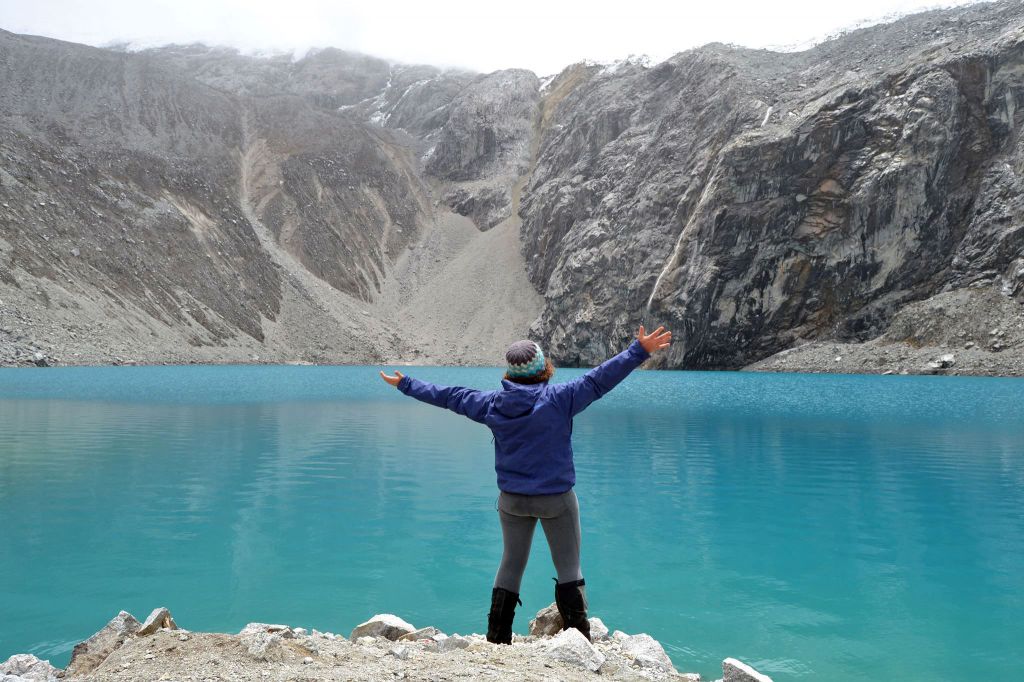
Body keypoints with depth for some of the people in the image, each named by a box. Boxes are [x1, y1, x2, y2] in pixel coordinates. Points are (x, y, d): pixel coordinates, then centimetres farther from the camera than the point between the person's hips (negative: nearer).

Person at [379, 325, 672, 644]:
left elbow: (450, 397, 8)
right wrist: (639, 351, -11)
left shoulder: (491, 404, -2)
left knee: (511, 565, 16)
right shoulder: (558, 398, -14)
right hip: (556, 499, -4)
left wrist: (406, 384, 21)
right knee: (569, 568, 8)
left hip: (512, 499, 4)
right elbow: (599, 379, -16)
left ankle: (497, 639, 22)